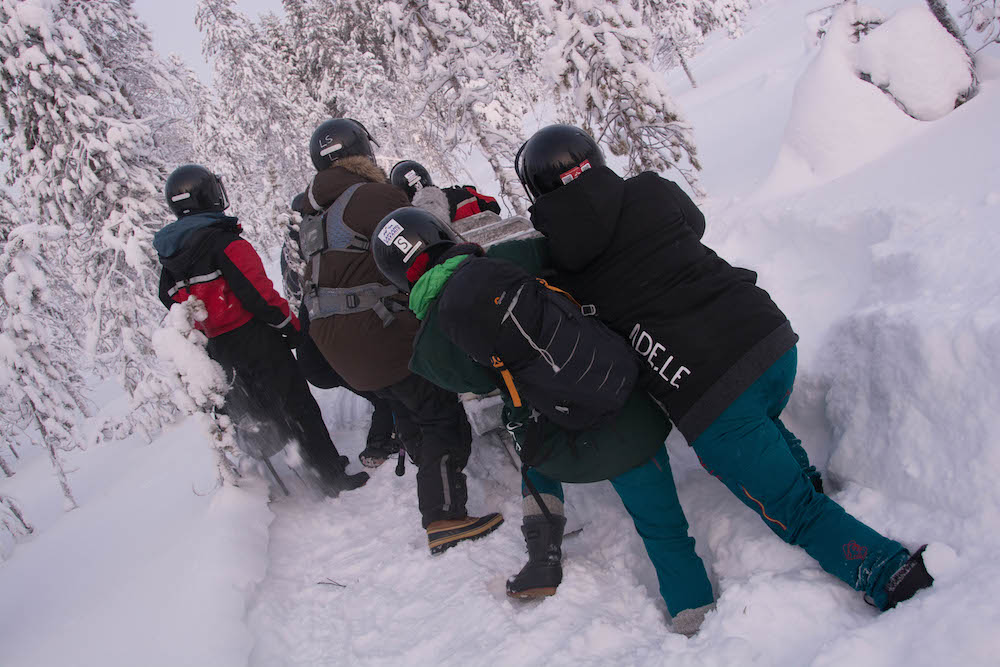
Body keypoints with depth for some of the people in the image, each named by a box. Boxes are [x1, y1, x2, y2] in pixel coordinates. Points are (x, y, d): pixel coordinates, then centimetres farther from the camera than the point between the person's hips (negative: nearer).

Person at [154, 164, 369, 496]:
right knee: (297, 409, 2)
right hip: (256, 342, -7)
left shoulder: (169, 257, 8)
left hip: (219, 353, 7)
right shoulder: (225, 241, -16)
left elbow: (172, 304, 12)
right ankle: (334, 478, 8)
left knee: (248, 415, 20)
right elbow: (259, 293, -20)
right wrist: (293, 327, -8)